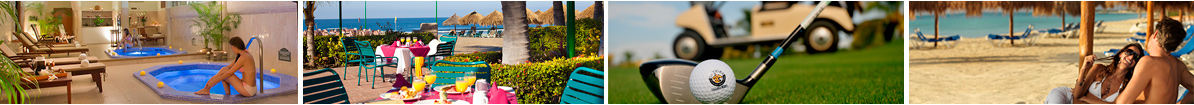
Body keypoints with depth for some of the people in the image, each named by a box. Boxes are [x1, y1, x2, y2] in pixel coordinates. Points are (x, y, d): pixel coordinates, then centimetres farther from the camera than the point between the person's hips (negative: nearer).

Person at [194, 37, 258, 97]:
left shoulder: (243, 58, -17)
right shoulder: (246, 55, 11)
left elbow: (229, 73, -15)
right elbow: (228, 67, 15)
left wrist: (213, 82, -8)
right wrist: (214, 77, 12)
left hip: (248, 90, -9)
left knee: (224, 70, -4)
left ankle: (206, 89, 6)